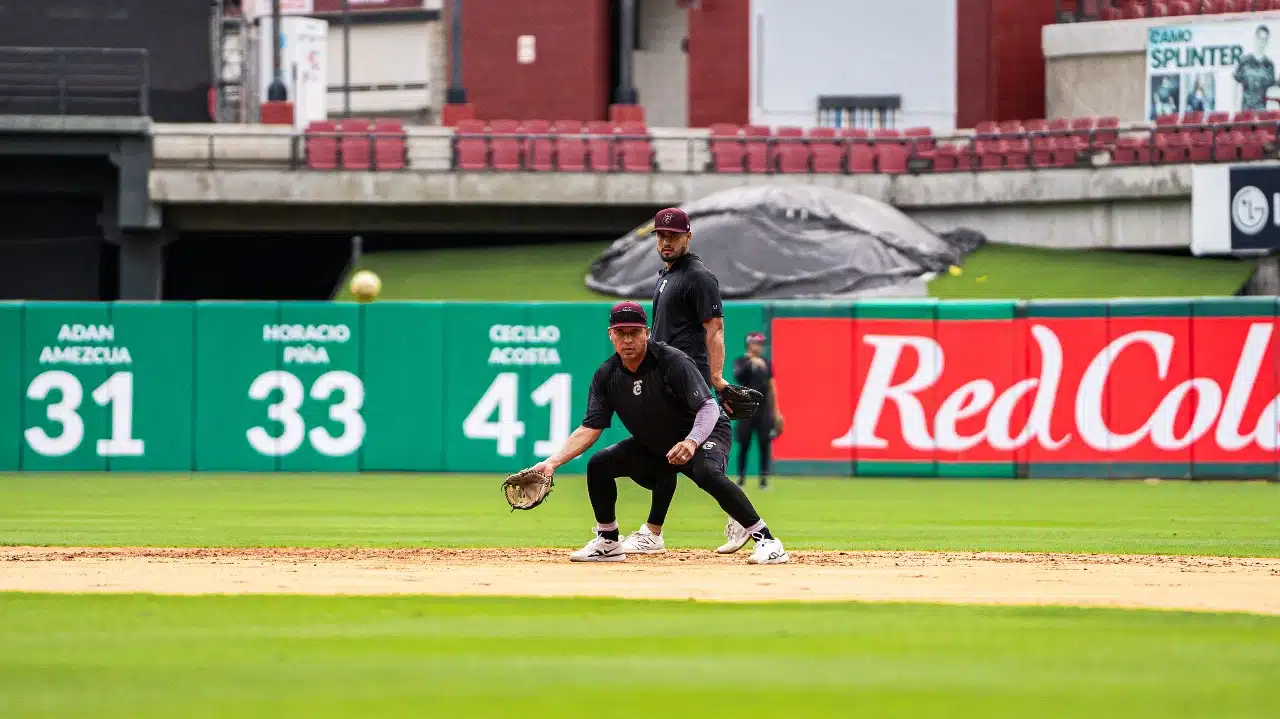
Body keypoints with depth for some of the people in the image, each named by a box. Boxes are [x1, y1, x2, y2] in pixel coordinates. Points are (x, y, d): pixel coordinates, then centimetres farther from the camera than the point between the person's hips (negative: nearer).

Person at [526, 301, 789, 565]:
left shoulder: (672, 361, -25)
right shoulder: (607, 376, -9)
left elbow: (709, 407, -30)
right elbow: (590, 429, -10)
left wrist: (691, 442, -49)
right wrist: (553, 461, -24)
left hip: (704, 434, -6)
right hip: (652, 445, 6)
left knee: (707, 472, -37)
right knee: (598, 464, -6)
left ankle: (766, 540, -33)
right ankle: (608, 544, 11)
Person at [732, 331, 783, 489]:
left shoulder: (766, 363, 10)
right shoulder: (741, 362, 0)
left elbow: (772, 387, 13)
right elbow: (737, 376, -22)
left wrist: (776, 411, 10)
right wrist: (751, 363, -35)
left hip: (764, 409, 3)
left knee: (765, 444, -1)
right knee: (744, 445, -1)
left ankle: (764, 477, 4)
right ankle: (741, 477, 8)